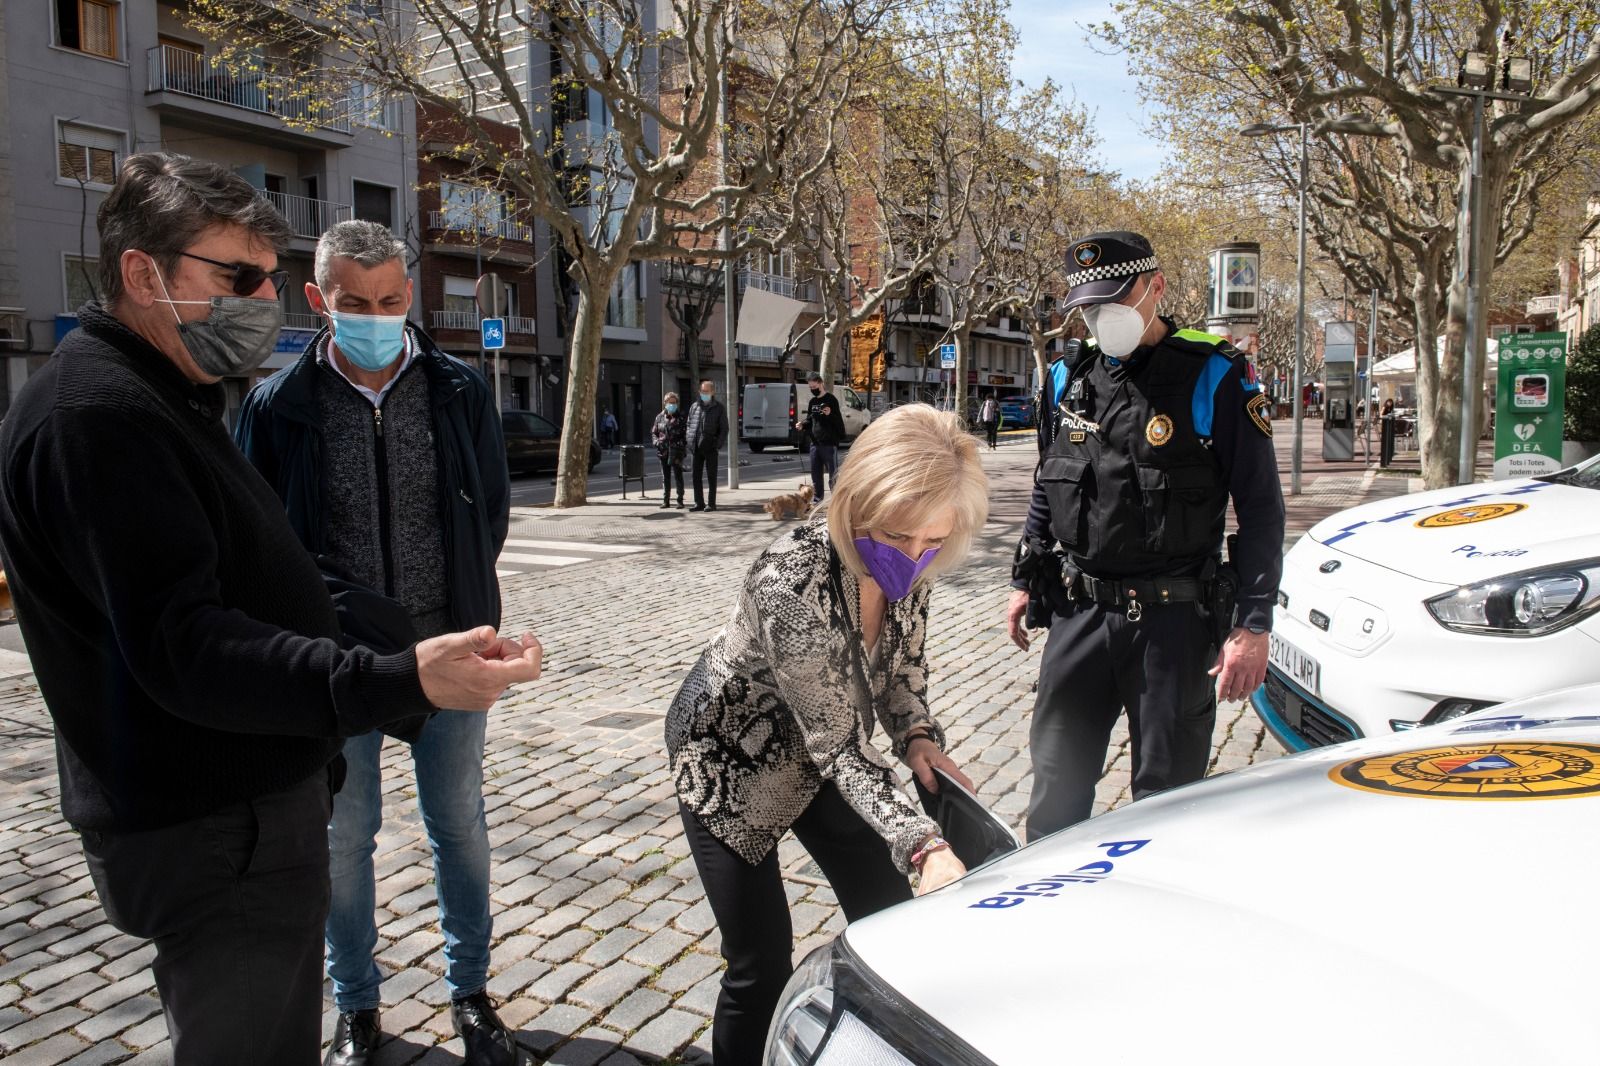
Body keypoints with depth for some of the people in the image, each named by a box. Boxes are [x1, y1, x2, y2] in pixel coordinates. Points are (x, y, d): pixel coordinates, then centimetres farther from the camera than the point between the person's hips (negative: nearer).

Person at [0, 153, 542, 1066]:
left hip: (251, 804, 10)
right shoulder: (96, 417, -21)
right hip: (213, 836, -10)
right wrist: (398, 682, -41)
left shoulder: (163, 400, 14)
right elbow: (180, 645, -30)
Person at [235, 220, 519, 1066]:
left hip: (446, 648, 1)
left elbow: (492, 506, 10)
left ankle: (470, 992, 32)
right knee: (344, 837, 12)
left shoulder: (459, 390, -1)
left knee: (459, 826, 13)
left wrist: (464, 605, 4)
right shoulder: (279, 404, -5)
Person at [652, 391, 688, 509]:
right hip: (664, 451, 3)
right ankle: (666, 500, 15)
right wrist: (656, 441, -4)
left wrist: (683, 447, -11)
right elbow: (654, 432, 15)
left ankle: (680, 500, 5)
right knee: (665, 476, 8)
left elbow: (685, 434, 1)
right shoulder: (660, 417, 9)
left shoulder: (680, 418, 1)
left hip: (676, 451, -3)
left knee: (678, 475, -2)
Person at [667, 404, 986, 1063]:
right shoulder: (793, 580, -38)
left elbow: (903, 664, 2)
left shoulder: (908, 564, -17)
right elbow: (838, 745, -34)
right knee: (761, 967, -2)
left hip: (817, 754, 6)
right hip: (730, 760, -6)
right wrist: (927, 848, -42)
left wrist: (917, 736, -16)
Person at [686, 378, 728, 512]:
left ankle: (711, 503, 6)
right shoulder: (694, 407, 12)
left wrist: (718, 445, -10)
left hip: (710, 448, -4)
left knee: (711, 476, 1)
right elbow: (688, 425, 16)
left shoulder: (719, 409, 1)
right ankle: (699, 503, 13)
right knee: (696, 476, 6)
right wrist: (688, 442, 4)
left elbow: (724, 429, 0)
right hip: (696, 448, 4)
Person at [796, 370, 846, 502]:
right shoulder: (812, 401, 15)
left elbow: (838, 421, -10)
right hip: (815, 443, 7)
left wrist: (830, 414, -30)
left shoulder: (830, 399, -6)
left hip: (829, 443, -7)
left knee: (833, 475, -4)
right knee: (815, 473, 12)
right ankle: (817, 499, 21)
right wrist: (802, 424, 3)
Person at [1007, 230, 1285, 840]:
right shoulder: (1077, 380, 8)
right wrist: (1025, 579, 19)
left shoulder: (1214, 378, -8)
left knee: (1166, 792, 7)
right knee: (1056, 780, 13)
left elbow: (1261, 508, -9)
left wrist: (1253, 626, -14)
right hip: (1078, 613, 5)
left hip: (1173, 622, -4)